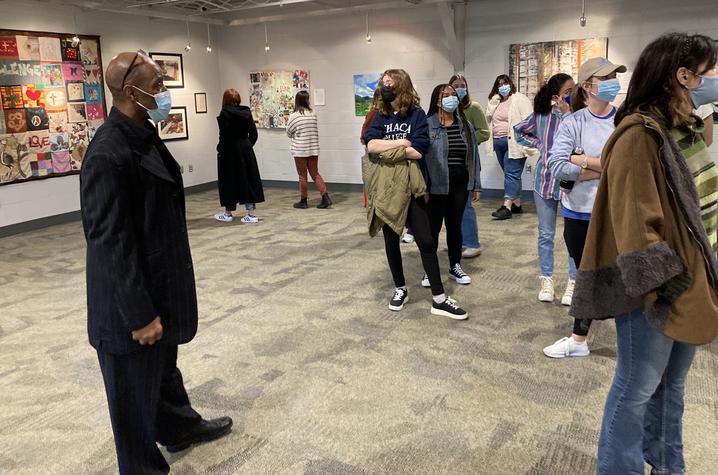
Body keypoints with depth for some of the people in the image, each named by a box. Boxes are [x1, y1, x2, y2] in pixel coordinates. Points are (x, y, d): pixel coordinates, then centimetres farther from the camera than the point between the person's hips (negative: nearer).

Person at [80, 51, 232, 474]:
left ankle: (179, 427, 50)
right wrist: (140, 315, -20)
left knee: (164, 368, 28)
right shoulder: (109, 154, -25)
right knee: (136, 390, 12)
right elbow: (110, 243, -25)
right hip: (131, 302, -9)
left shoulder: (144, 136, 4)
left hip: (159, 286, 9)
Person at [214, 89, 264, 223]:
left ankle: (228, 213, 18)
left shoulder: (225, 113, -10)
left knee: (230, 181, 6)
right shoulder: (246, 112, 5)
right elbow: (254, 133, 4)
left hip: (230, 151, -4)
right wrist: (248, 146, 14)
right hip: (246, 150, 5)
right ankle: (251, 214, 6)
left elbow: (224, 134, -15)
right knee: (248, 179, 7)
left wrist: (220, 150, -5)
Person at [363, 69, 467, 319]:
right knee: (391, 240, 12)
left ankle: (438, 298, 5)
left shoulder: (416, 114, -3)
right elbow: (370, 145, -9)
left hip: (412, 186, -3)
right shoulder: (380, 115, 7)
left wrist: (385, 147, -9)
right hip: (385, 186, 4)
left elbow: (418, 151, -16)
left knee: (426, 241, -2)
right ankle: (400, 289, 29)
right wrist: (401, 143, -14)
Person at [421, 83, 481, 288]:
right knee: (433, 227, 4)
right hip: (437, 185, -4)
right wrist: (422, 187, -14)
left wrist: (476, 184, 10)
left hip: (460, 184, 4)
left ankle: (455, 266, 27)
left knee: (455, 225, 14)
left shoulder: (465, 125, 9)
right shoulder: (427, 125, -7)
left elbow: (473, 155, 12)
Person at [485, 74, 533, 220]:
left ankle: (507, 207, -15)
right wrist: (495, 99, -4)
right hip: (499, 143, 7)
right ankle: (517, 205, 20)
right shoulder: (496, 101, 17)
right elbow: (489, 116, 4)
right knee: (510, 174, 12)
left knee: (511, 173, -11)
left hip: (514, 143, -7)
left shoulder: (520, 99, -5)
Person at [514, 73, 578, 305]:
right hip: (545, 179, 3)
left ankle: (573, 282, 19)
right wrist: (538, 144, 4)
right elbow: (519, 131, 16)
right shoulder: (541, 115, 0)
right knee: (546, 234, 12)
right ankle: (547, 280, 25)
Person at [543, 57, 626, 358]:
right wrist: (607, 168, -15)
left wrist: (584, 160, -15)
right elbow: (557, 167, -18)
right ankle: (579, 340, 36)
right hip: (579, 214, 1)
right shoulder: (573, 123, -5)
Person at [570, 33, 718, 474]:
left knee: (672, 384, 23)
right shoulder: (640, 135, -20)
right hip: (657, 286, -9)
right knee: (637, 388, 6)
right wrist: (665, 284, -22)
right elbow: (634, 222, -23)